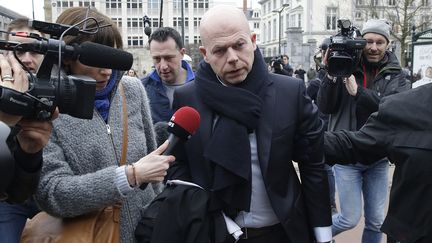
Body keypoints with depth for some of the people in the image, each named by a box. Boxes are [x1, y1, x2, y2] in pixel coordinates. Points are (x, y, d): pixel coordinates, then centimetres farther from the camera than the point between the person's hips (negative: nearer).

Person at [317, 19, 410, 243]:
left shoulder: (396, 76, 1)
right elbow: (325, 107, -8)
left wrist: (358, 91, -28)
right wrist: (331, 75, -22)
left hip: (379, 158, 3)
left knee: (376, 221, 10)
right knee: (350, 219, 2)